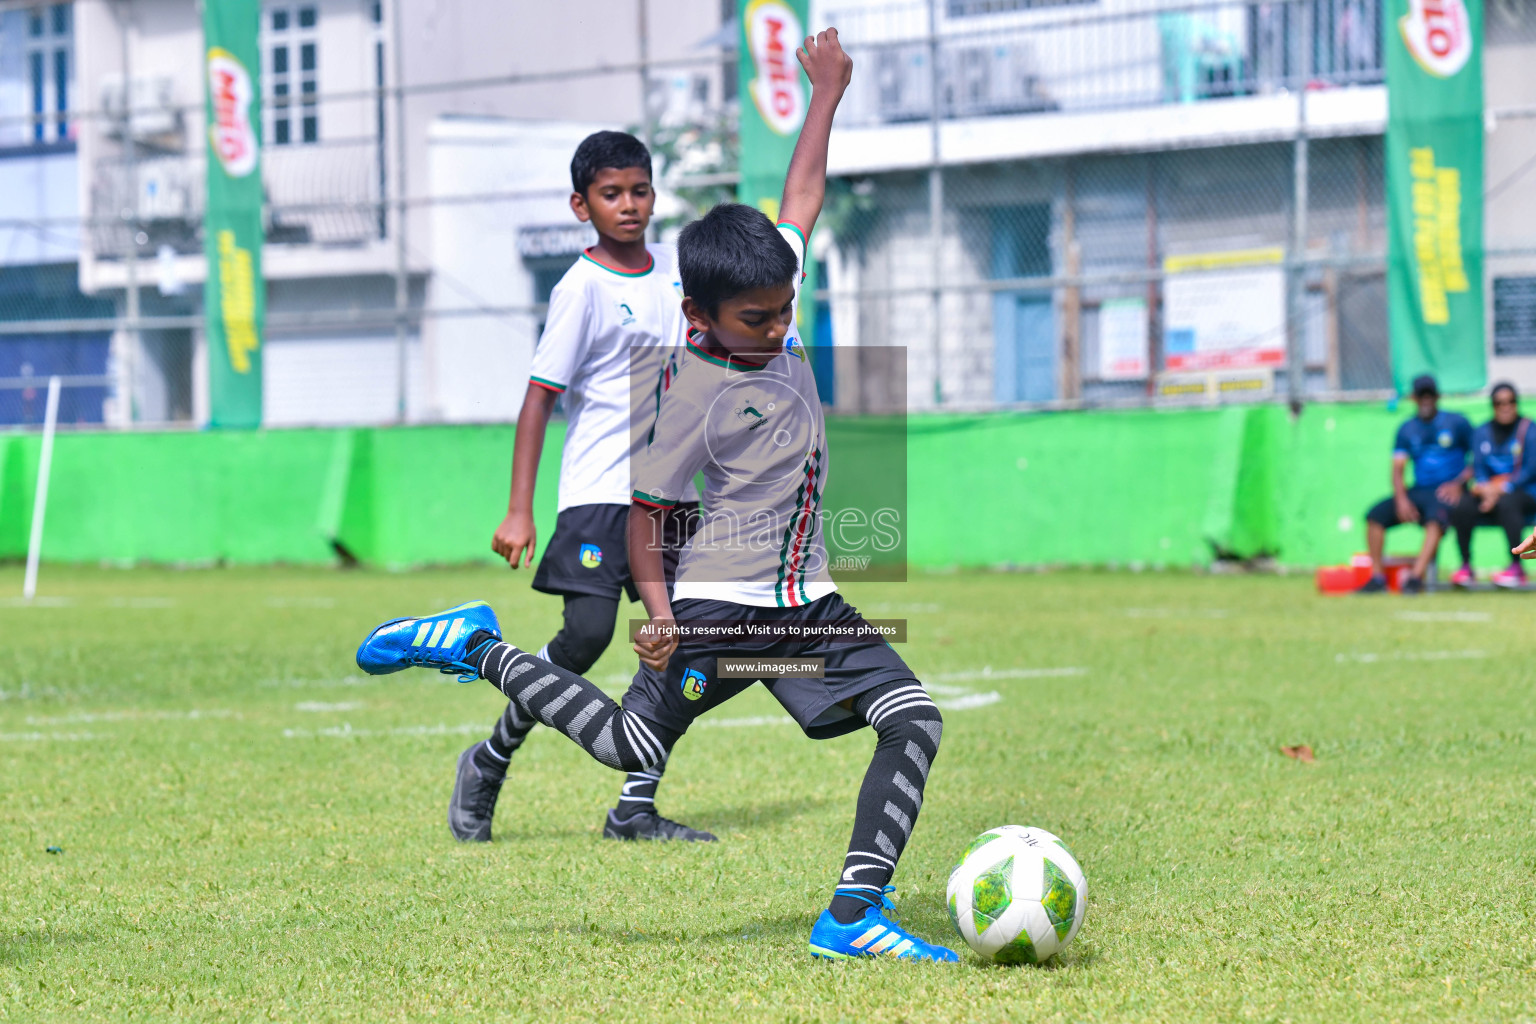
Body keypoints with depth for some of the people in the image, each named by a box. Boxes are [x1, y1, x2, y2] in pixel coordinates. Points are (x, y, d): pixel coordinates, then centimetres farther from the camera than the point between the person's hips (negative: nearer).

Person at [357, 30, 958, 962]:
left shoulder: (774, 300, 4)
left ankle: (854, 914, -11)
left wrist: (828, 91, 23)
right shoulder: (695, 396, -15)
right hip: (722, 603, -7)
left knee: (915, 720, -9)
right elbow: (646, 511, -11)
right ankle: (478, 648, 14)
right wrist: (658, 610, -22)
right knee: (632, 744, -5)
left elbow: (804, 196, 17)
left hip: (806, 602, 7)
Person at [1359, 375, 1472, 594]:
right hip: (1418, 491, 5)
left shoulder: (1457, 423, 4)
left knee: (1436, 517, -37)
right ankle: (1377, 577, -16)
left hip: (1448, 491, -5)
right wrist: (1401, 500, -12)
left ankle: (1416, 577, -46)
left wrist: (1458, 483, -13)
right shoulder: (1407, 430, 13)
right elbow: (1397, 469, 5)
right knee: (1376, 514, -15)